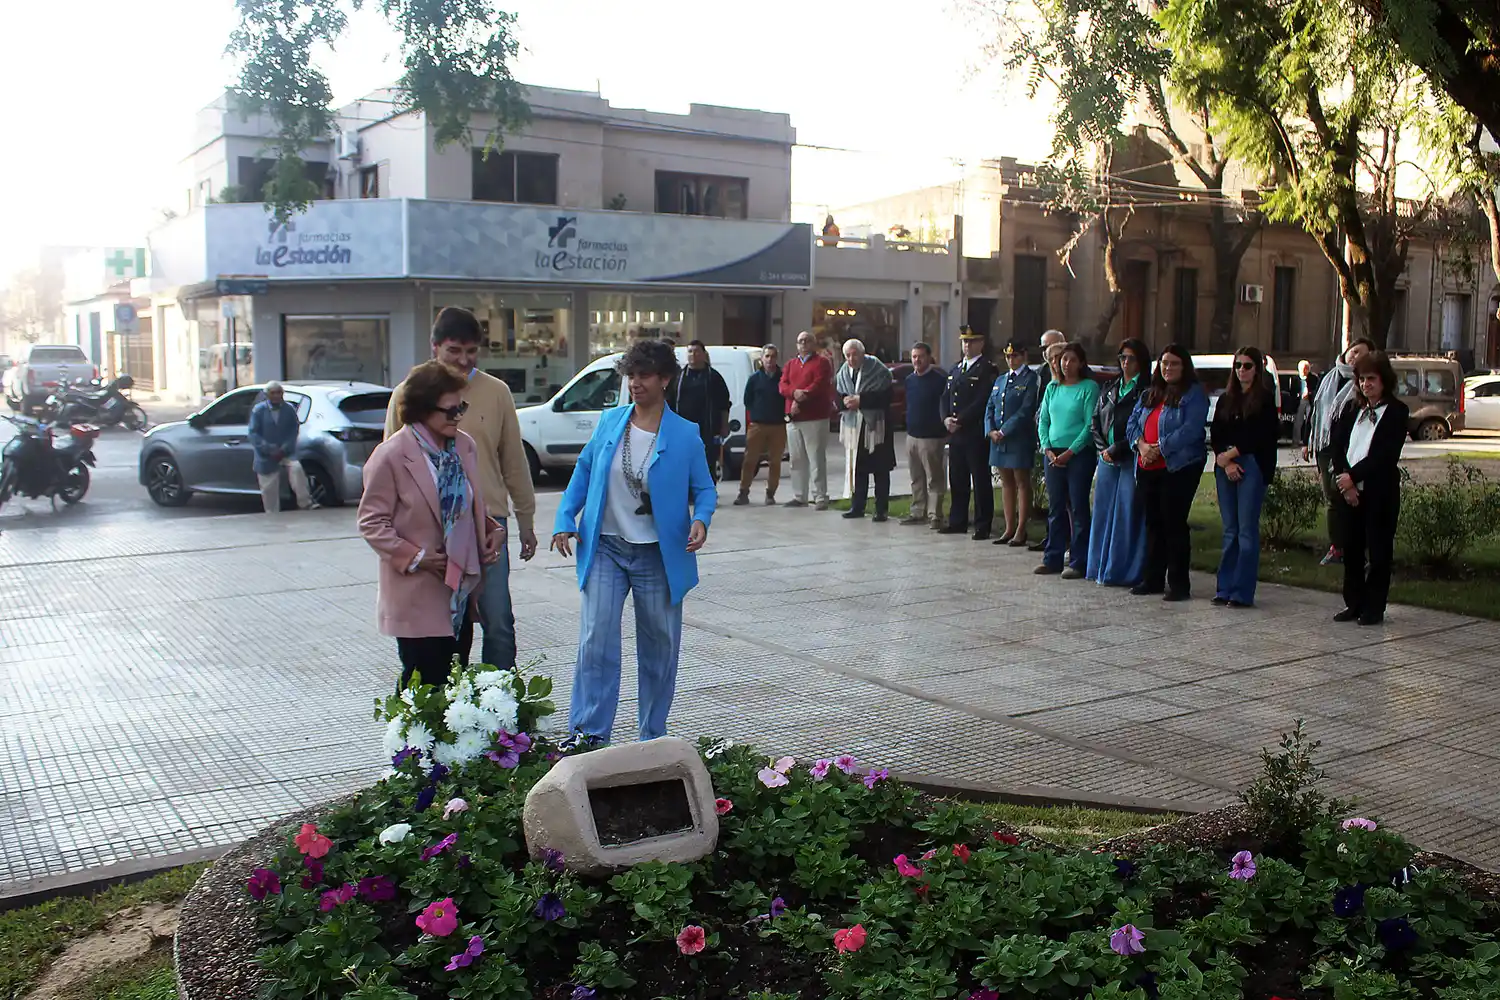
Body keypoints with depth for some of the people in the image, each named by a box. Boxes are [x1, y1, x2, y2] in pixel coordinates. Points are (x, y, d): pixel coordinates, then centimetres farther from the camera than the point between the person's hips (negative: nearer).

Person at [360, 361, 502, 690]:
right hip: (418, 595, -6)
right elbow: (371, 521, -9)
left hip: (461, 590, 6)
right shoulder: (391, 455, -11)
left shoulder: (466, 446, 7)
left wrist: (494, 530, 2)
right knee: (423, 685, 1)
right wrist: (414, 558, -16)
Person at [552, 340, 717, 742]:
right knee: (596, 642, -7)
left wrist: (701, 520, -18)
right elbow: (584, 470, 12)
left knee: (659, 647, 9)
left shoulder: (686, 434, -4)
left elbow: (704, 488, 2)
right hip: (605, 548, 1)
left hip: (658, 554, -1)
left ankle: (653, 737, 24)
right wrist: (565, 521, 4)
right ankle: (588, 736, 0)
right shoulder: (609, 422, 3)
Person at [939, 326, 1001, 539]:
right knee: (957, 480, 12)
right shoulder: (956, 369, 18)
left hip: (976, 434, -7)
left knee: (980, 481, -2)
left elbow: (982, 402, -15)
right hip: (956, 434, 7)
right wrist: (946, 418, 0)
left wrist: (960, 420, -15)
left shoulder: (988, 369, -6)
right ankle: (957, 522, 21)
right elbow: (946, 397, 17)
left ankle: (982, 526, 2)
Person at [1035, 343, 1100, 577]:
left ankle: (1078, 563, 2)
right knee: (1055, 507, 9)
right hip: (1053, 454, 5)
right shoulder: (1052, 388, 13)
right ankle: (1053, 558, 16)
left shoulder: (1089, 387, -3)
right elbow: (1043, 421, 12)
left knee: (1078, 507, -3)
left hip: (1079, 453, -5)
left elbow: (1091, 424, -10)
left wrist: (1070, 452, -14)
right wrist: (1047, 449, -3)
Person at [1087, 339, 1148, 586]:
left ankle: (1125, 572, -1)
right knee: (1104, 512, 9)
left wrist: (1116, 450, -12)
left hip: (1132, 459, -6)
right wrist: (1103, 449, 1)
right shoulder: (1109, 389, 17)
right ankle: (1102, 569, 17)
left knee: (1128, 513, -5)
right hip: (1107, 460, 6)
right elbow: (1095, 422, 16)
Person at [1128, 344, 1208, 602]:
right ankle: (1153, 579, 19)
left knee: (1174, 524, -6)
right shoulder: (1149, 394, 18)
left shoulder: (1194, 394, -4)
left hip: (1179, 467, -7)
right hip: (1147, 468, 7)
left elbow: (1191, 430, -16)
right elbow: (1133, 423, 12)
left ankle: (1178, 584, 1)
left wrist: (1159, 449, -18)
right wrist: (1141, 444, -7)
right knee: (1153, 523, 11)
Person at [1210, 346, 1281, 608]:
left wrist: (1229, 455, -8)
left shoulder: (1265, 399, 0)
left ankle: (1243, 593, -3)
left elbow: (1259, 437, -8)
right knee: (1230, 530, 8)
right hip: (1225, 467, 5)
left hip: (1253, 466, -5)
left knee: (1247, 530, -5)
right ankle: (1225, 588, 11)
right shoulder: (1225, 400, 16)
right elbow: (1215, 435, 8)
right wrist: (1226, 463, -6)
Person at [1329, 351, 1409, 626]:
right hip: (1349, 490, 5)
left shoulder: (1396, 412, -4)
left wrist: (1353, 476, -16)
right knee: (1351, 549, 9)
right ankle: (1353, 604, 19)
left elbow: (1385, 454, -14)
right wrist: (1344, 482, -10)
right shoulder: (1352, 410, 12)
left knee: (1378, 551, 2)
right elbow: (1337, 446, 4)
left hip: (1380, 492, -5)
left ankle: (1374, 608, 10)